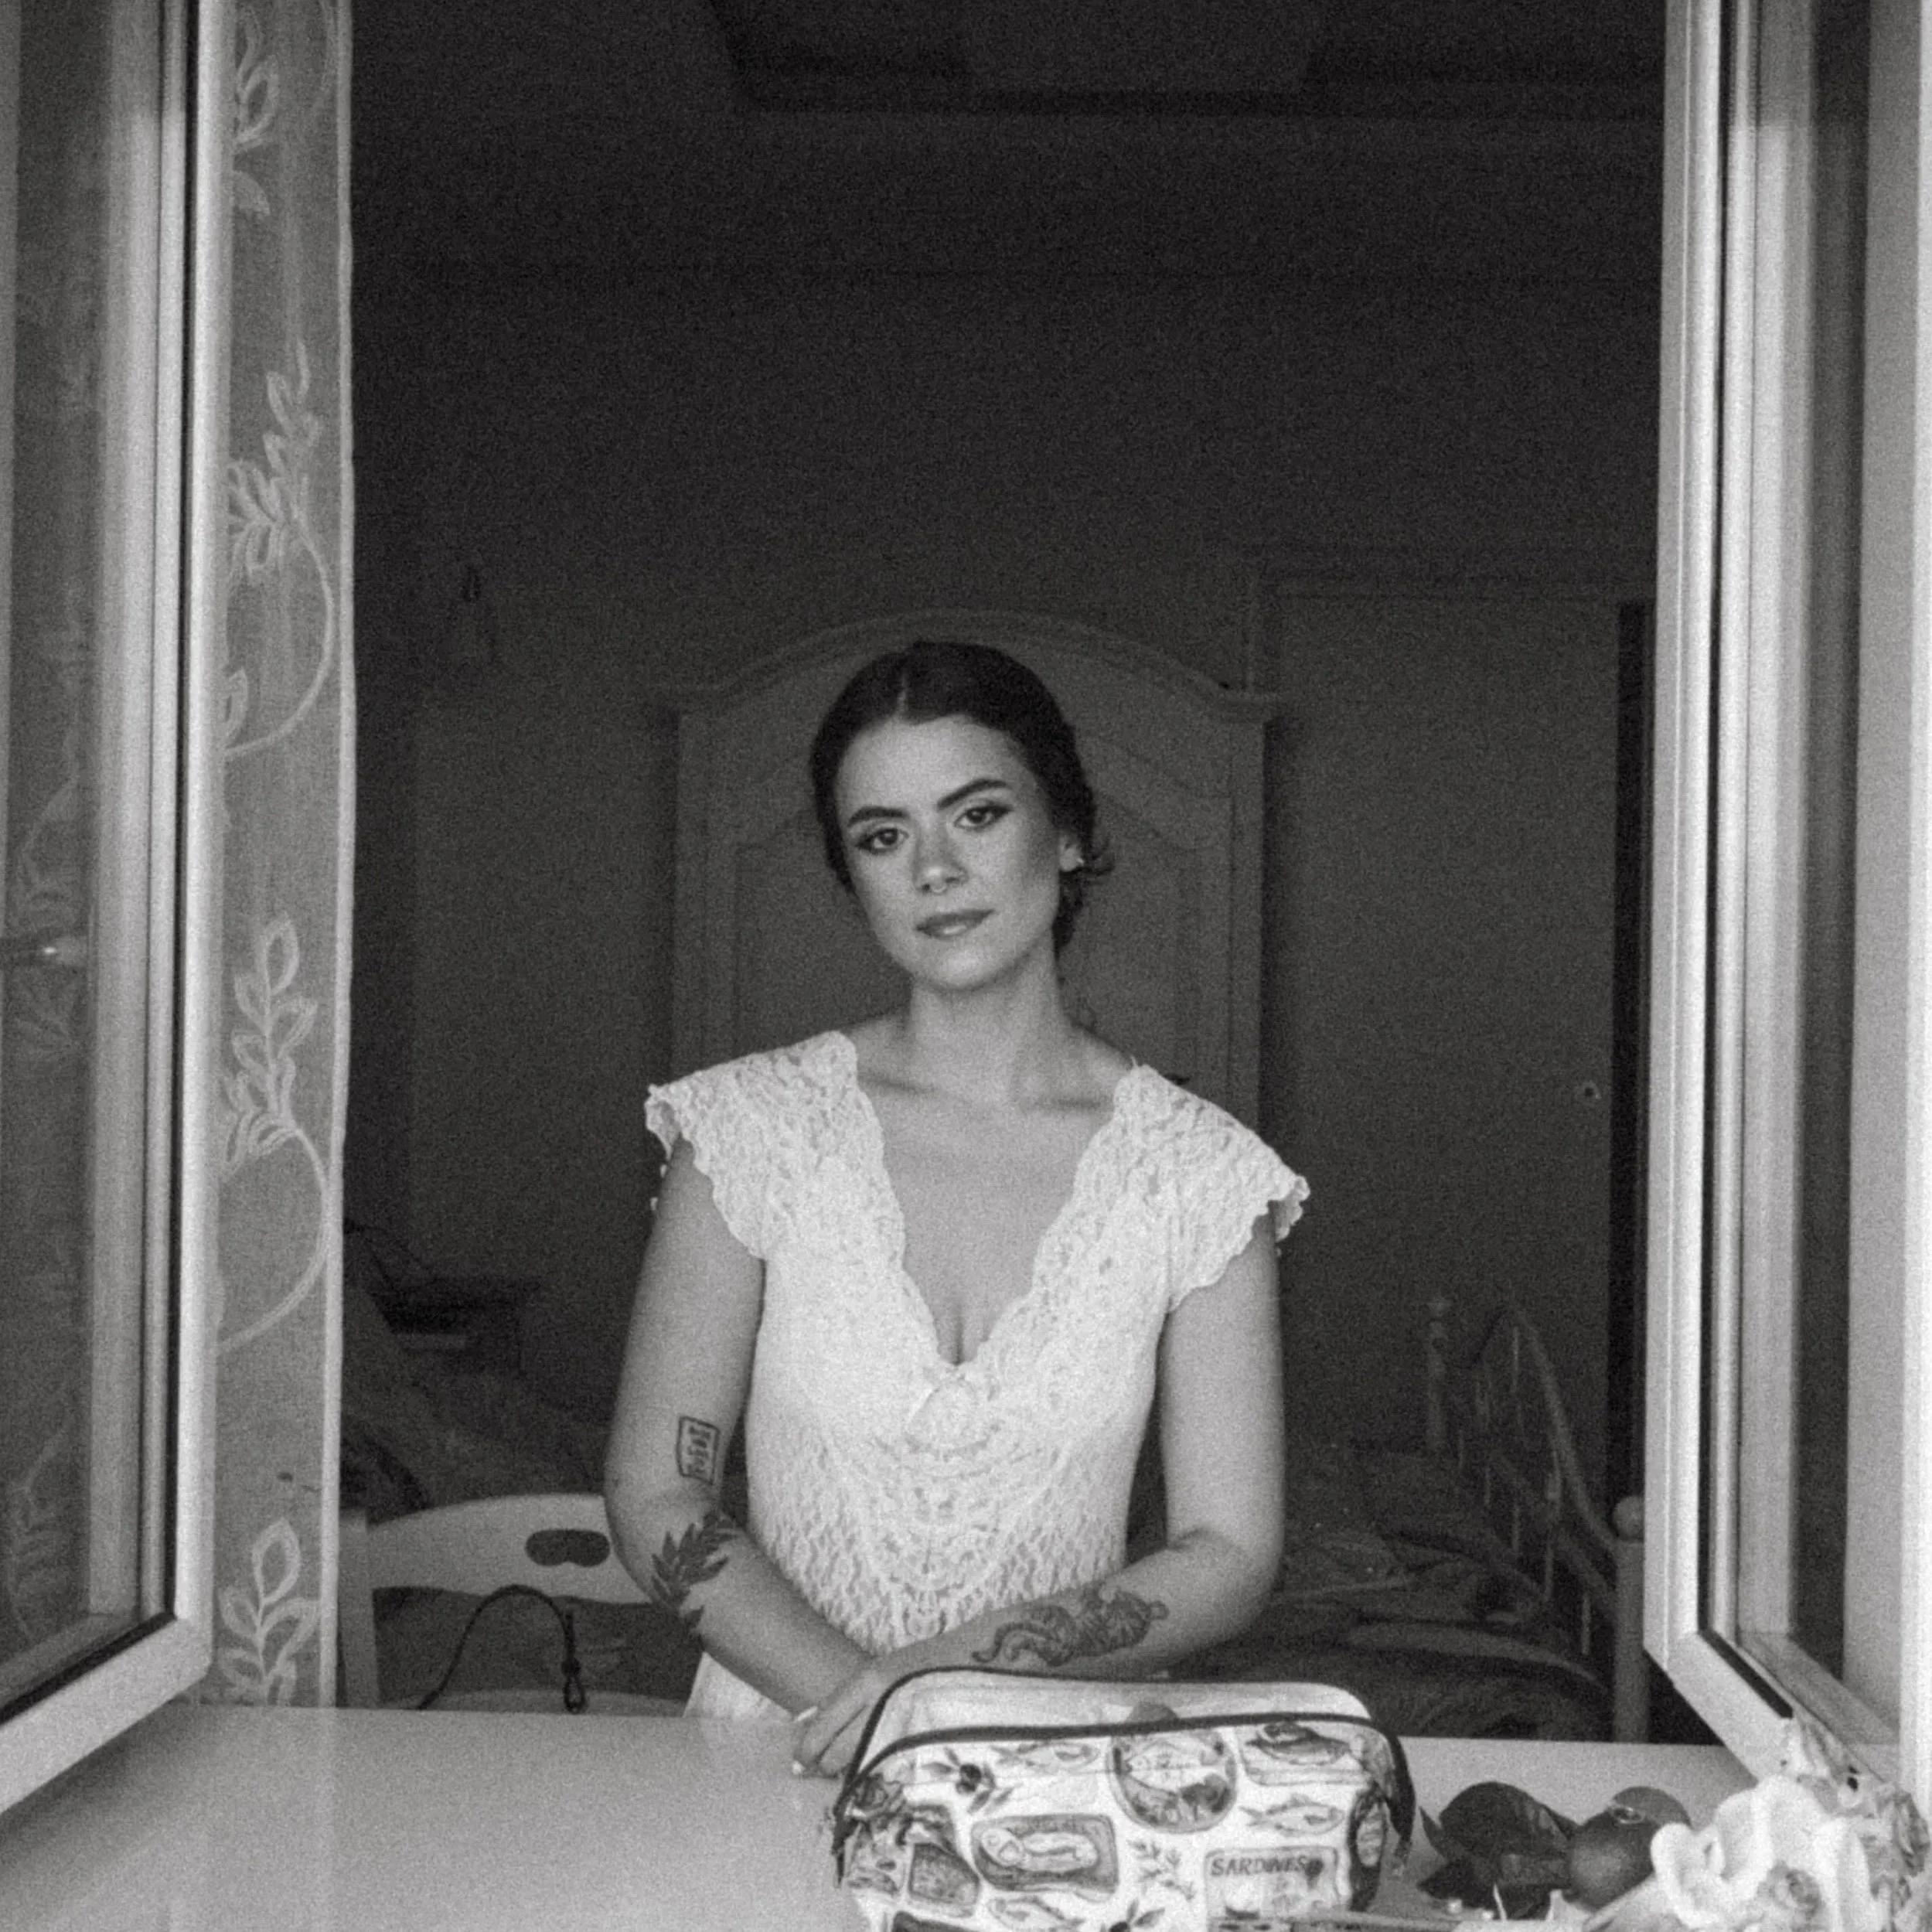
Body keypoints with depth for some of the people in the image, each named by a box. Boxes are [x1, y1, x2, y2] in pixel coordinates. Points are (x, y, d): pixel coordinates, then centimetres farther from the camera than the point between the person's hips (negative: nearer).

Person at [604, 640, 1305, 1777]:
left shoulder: (1195, 1171, 0)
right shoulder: (755, 1127, 1)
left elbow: (1230, 1556, -1)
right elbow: (656, 1494, 0)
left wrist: (968, 1665, -15)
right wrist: (861, 1695, -14)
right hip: (779, 1742, 0)